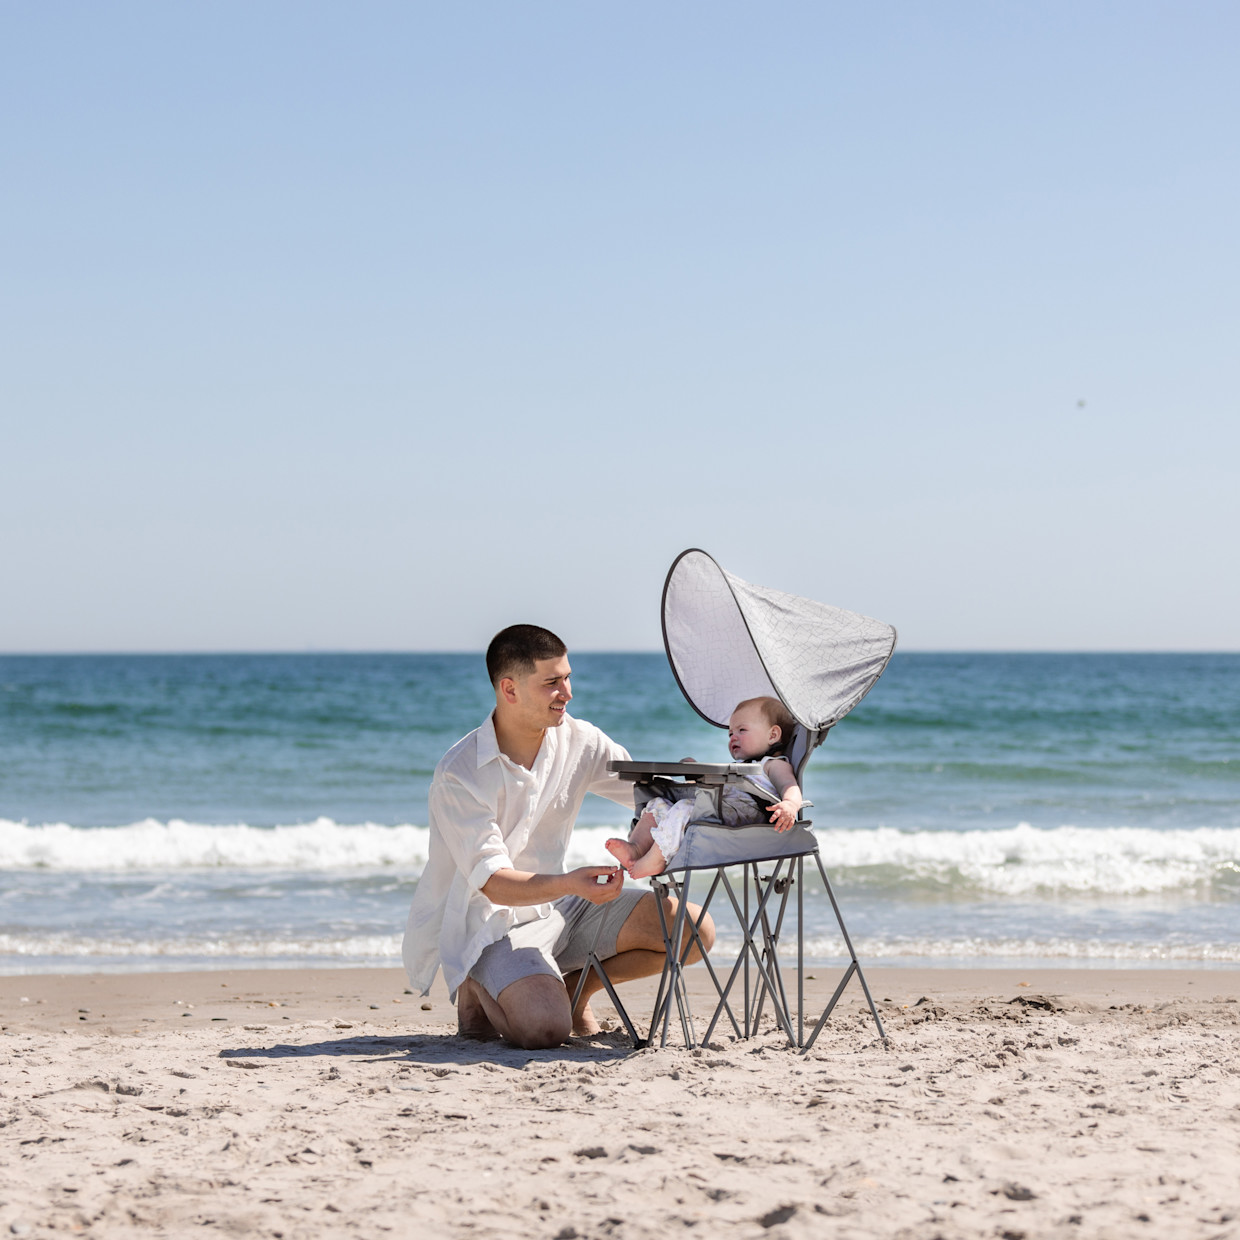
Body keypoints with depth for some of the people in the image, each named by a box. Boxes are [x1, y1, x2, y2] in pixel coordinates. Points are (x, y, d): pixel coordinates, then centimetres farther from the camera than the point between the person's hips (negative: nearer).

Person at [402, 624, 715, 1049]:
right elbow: (494, 884, -25)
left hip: (557, 907, 6)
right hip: (491, 928, -6)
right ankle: (480, 994, 2)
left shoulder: (578, 740, -4)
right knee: (546, 1027, -33)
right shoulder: (458, 775, -21)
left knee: (696, 930, -8)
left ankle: (575, 987, 10)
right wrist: (570, 883, -44)